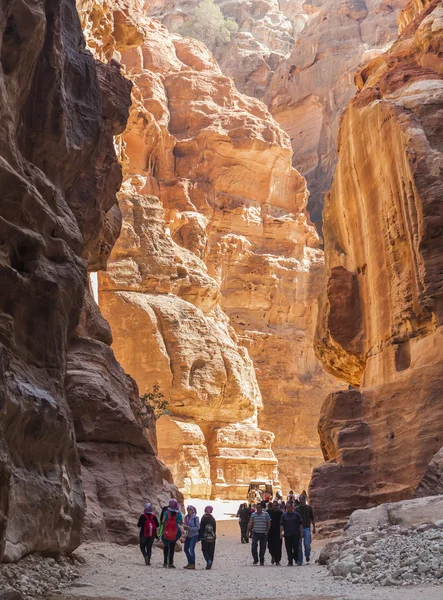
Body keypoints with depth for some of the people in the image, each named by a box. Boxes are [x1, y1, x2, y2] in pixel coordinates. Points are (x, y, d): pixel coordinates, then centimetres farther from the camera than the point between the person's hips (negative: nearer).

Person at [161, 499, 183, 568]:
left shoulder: (166, 513, -7)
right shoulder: (179, 514, -5)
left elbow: (163, 522, -7)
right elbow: (181, 523, 6)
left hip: (166, 532, 0)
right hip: (175, 533, 0)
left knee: (166, 547, 16)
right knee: (172, 548, 9)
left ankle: (165, 562, 16)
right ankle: (170, 563, 7)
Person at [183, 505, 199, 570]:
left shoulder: (195, 518, -13)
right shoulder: (186, 517, 6)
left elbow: (198, 527, -14)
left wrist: (190, 528, -24)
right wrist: (185, 527, -9)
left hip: (194, 535, -7)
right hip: (188, 535, 7)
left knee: (191, 549, -12)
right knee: (186, 549, 10)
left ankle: (193, 564, -5)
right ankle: (190, 563, 23)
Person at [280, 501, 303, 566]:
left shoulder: (296, 515, 4)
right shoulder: (284, 515, 6)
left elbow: (300, 524, 7)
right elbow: (281, 525, 4)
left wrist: (301, 532, 0)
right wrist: (281, 533, -5)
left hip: (296, 534, -1)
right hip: (287, 535, 1)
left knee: (296, 547, -6)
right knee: (289, 549, 2)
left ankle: (296, 559, 17)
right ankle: (290, 561, 10)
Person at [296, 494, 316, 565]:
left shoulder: (309, 507, 6)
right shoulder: (297, 509, 4)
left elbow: (312, 518, 12)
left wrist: (314, 528, 10)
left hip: (307, 528, -1)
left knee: (307, 544, -11)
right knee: (299, 546, 1)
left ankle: (307, 556, 18)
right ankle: (300, 561, 10)